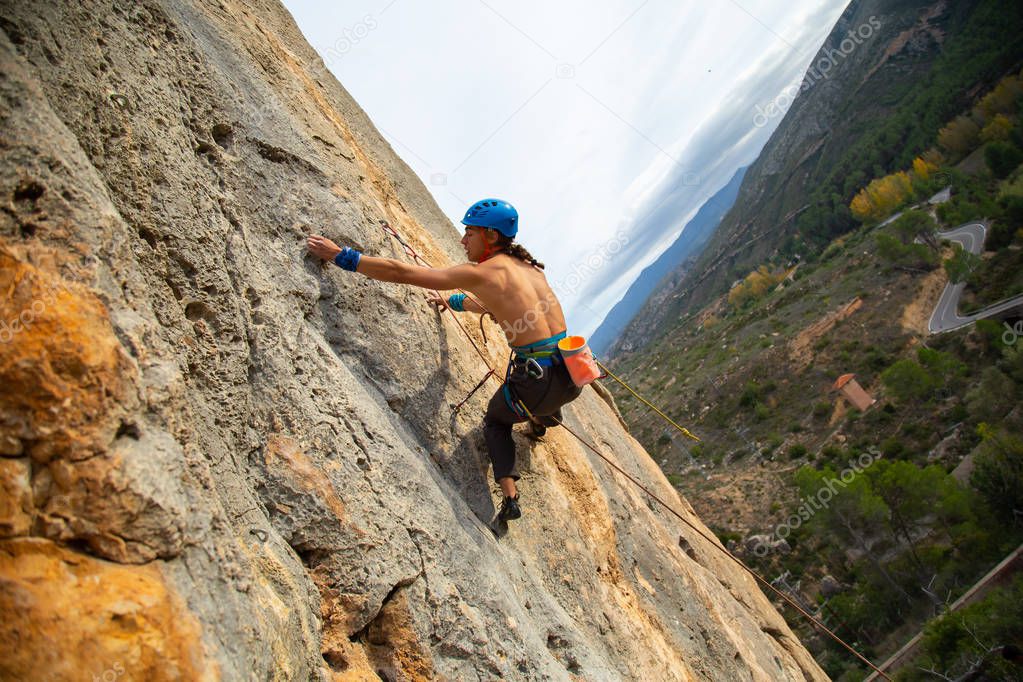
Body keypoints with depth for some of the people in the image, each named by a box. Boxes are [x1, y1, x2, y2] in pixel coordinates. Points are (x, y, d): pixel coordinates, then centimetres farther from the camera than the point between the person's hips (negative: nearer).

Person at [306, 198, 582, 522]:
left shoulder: (480, 273, -5)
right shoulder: (529, 267, 15)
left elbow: (399, 272, -4)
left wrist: (341, 255, 4)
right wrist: (452, 302, 49)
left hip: (540, 383, -6)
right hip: (573, 374, 6)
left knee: (496, 421, 25)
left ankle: (510, 496, 11)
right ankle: (544, 419, 50)